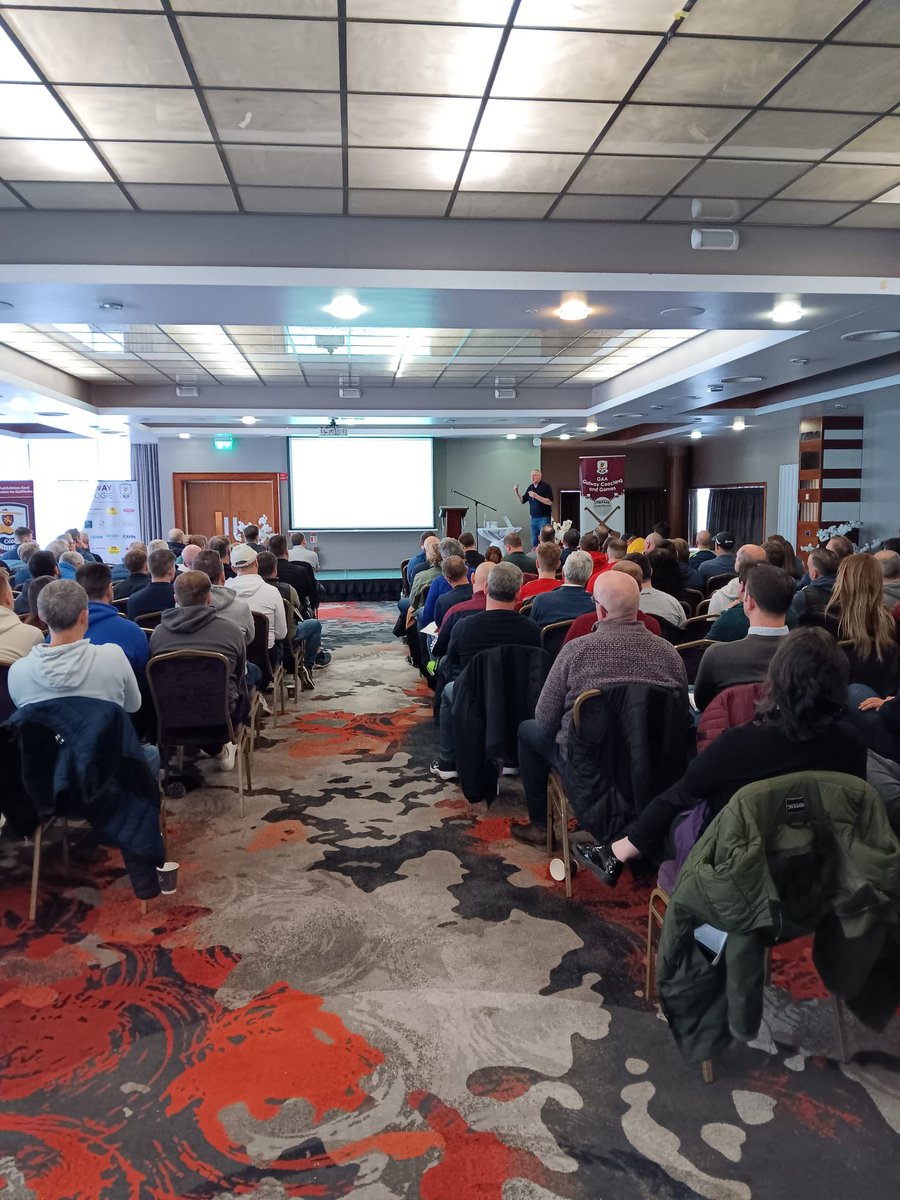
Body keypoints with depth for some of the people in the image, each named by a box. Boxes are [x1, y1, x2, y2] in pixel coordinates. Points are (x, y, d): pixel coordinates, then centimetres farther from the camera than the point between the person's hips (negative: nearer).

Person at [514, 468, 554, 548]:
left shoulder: (546, 486, -6)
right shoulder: (530, 487, 13)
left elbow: (550, 502, -15)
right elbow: (522, 500, 18)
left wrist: (536, 496, -21)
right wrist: (516, 491, 2)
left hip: (544, 518, -6)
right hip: (533, 518, 6)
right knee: (534, 542, 6)